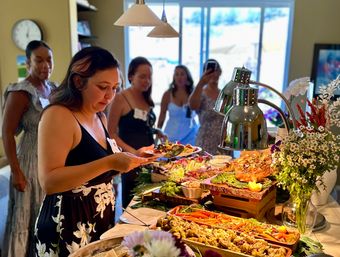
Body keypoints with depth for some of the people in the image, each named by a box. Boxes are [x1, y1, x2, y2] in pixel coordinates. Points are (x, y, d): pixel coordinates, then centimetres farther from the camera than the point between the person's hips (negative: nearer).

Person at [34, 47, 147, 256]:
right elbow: (49, 181, -26)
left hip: (103, 221, 8)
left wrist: (130, 158, 4)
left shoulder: (100, 117, 9)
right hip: (69, 226, -8)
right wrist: (109, 163, -30)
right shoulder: (58, 116, -18)